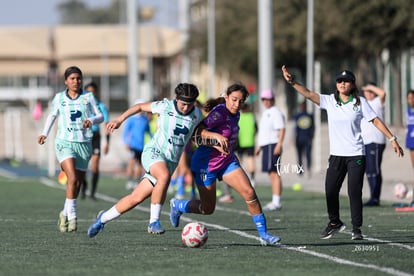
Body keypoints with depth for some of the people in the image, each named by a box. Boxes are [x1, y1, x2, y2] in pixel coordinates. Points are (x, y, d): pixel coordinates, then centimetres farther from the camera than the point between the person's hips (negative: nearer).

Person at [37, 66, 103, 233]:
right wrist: (45, 133, 12)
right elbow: (52, 115, 21)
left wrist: (92, 120, -17)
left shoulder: (88, 97, 4)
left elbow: (100, 117, 5)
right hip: (65, 142, -2)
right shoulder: (59, 98, 5)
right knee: (72, 178, -22)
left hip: (84, 144, 2)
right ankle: (72, 216, -16)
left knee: (77, 184, 5)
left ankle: (65, 214, 25)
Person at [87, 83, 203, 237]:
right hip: (153, 152, -4)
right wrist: (120, 120, 8)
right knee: (164, 175, -38)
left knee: (136, 198, -1)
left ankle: (103, 218, 19)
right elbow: (140, 107, 9)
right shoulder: (165, 106, -7)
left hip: (170, 162, 4)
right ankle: (154, 222, -32)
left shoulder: (197, 114, 1)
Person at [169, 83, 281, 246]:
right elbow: (198, 130, -31)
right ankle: (177, 205, 34)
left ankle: (263, 234, -6)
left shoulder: (235, 115, 4)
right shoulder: (219, 113, -21)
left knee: (249, 193, -12)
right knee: (207, 209, 4)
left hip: (227, 161, 7)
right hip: (206, 163, -7)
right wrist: (217, 136, -45)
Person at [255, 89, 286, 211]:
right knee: (271, 174, 9)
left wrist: (279, 144, -24)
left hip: (273, 145, -10)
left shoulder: (275, 112, -8)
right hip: (266, 146, 10)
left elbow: (282, 129, -16)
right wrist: (259, 146, 25)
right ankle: (274, 202, 10)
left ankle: (277, 202, -16)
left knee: (274, 173, -13)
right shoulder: (265, 113, 22)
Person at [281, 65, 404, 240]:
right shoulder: (329, 101, 3)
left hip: (356, 155, -2)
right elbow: (308, 94, -6)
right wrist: (292, 82, -20)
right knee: (330, 191, 0)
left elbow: (376, 121, 3)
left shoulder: (360, 102, -1)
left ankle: (356, 228, 5)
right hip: (336, 155, 2)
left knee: (354, 192, -6)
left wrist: (392, 139, 0)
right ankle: (334, 223, 21)